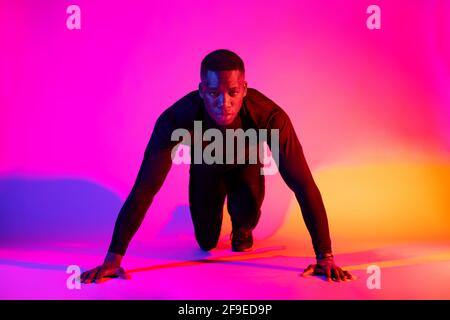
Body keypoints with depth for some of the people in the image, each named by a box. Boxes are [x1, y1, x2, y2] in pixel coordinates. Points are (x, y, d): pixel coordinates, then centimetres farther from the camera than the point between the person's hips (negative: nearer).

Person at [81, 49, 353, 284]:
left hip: (245, 164, 0)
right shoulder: (176, 118, -42)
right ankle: (213, 207, 39)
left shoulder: (270, 116, -42)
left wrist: (325, 256, -37)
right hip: (205, 167, 1)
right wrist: (113, 258, -39)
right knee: (206, 242, 2)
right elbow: (144, 188, -40)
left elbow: (303, 184, -38)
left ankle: (242, 227, 12)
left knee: (247, 208, -29)